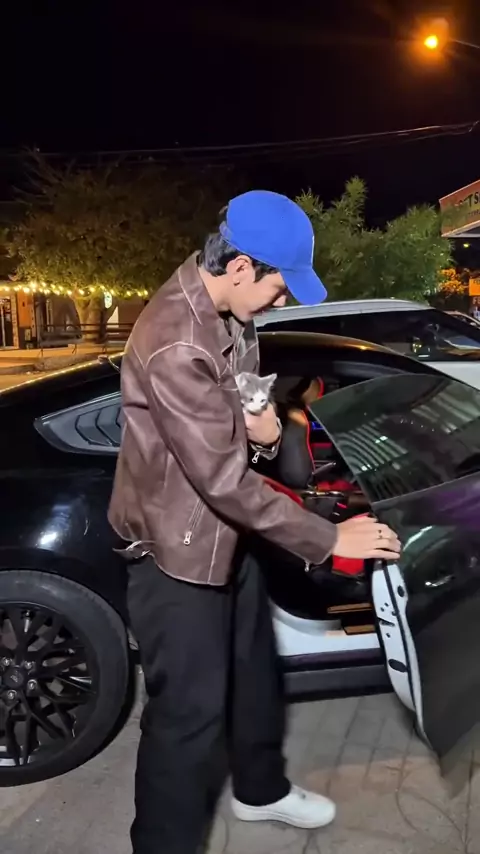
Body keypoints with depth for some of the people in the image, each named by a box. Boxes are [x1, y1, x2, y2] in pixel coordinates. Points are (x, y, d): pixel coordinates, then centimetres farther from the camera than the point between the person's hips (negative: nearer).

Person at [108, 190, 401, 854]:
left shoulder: (227, 312, -1)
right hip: (177, 545, -9)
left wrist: (261, 424, -9)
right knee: (190, 708, 3)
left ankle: (260, 789, 48)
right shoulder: (175, 344, -31)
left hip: (225, 531, 9)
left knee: (254, 669, 24)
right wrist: (329, 539, -21)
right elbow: (224, 480, -29)